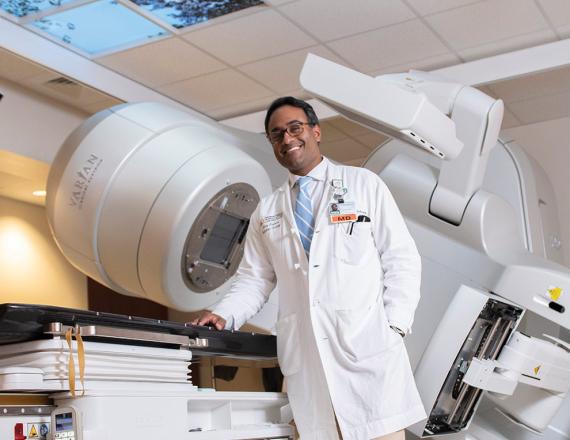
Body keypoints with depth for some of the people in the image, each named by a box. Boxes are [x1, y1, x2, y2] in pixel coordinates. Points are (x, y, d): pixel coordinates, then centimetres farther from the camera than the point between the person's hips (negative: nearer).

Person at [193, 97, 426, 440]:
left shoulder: (363, 184, 8)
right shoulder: (266, 212, 17)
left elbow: (401, 258, 3)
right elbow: (255, 280, 16)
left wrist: (394, 326, -8)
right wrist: (225, 315, -3)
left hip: (368, 348, -2)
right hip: (305, 357, 3)